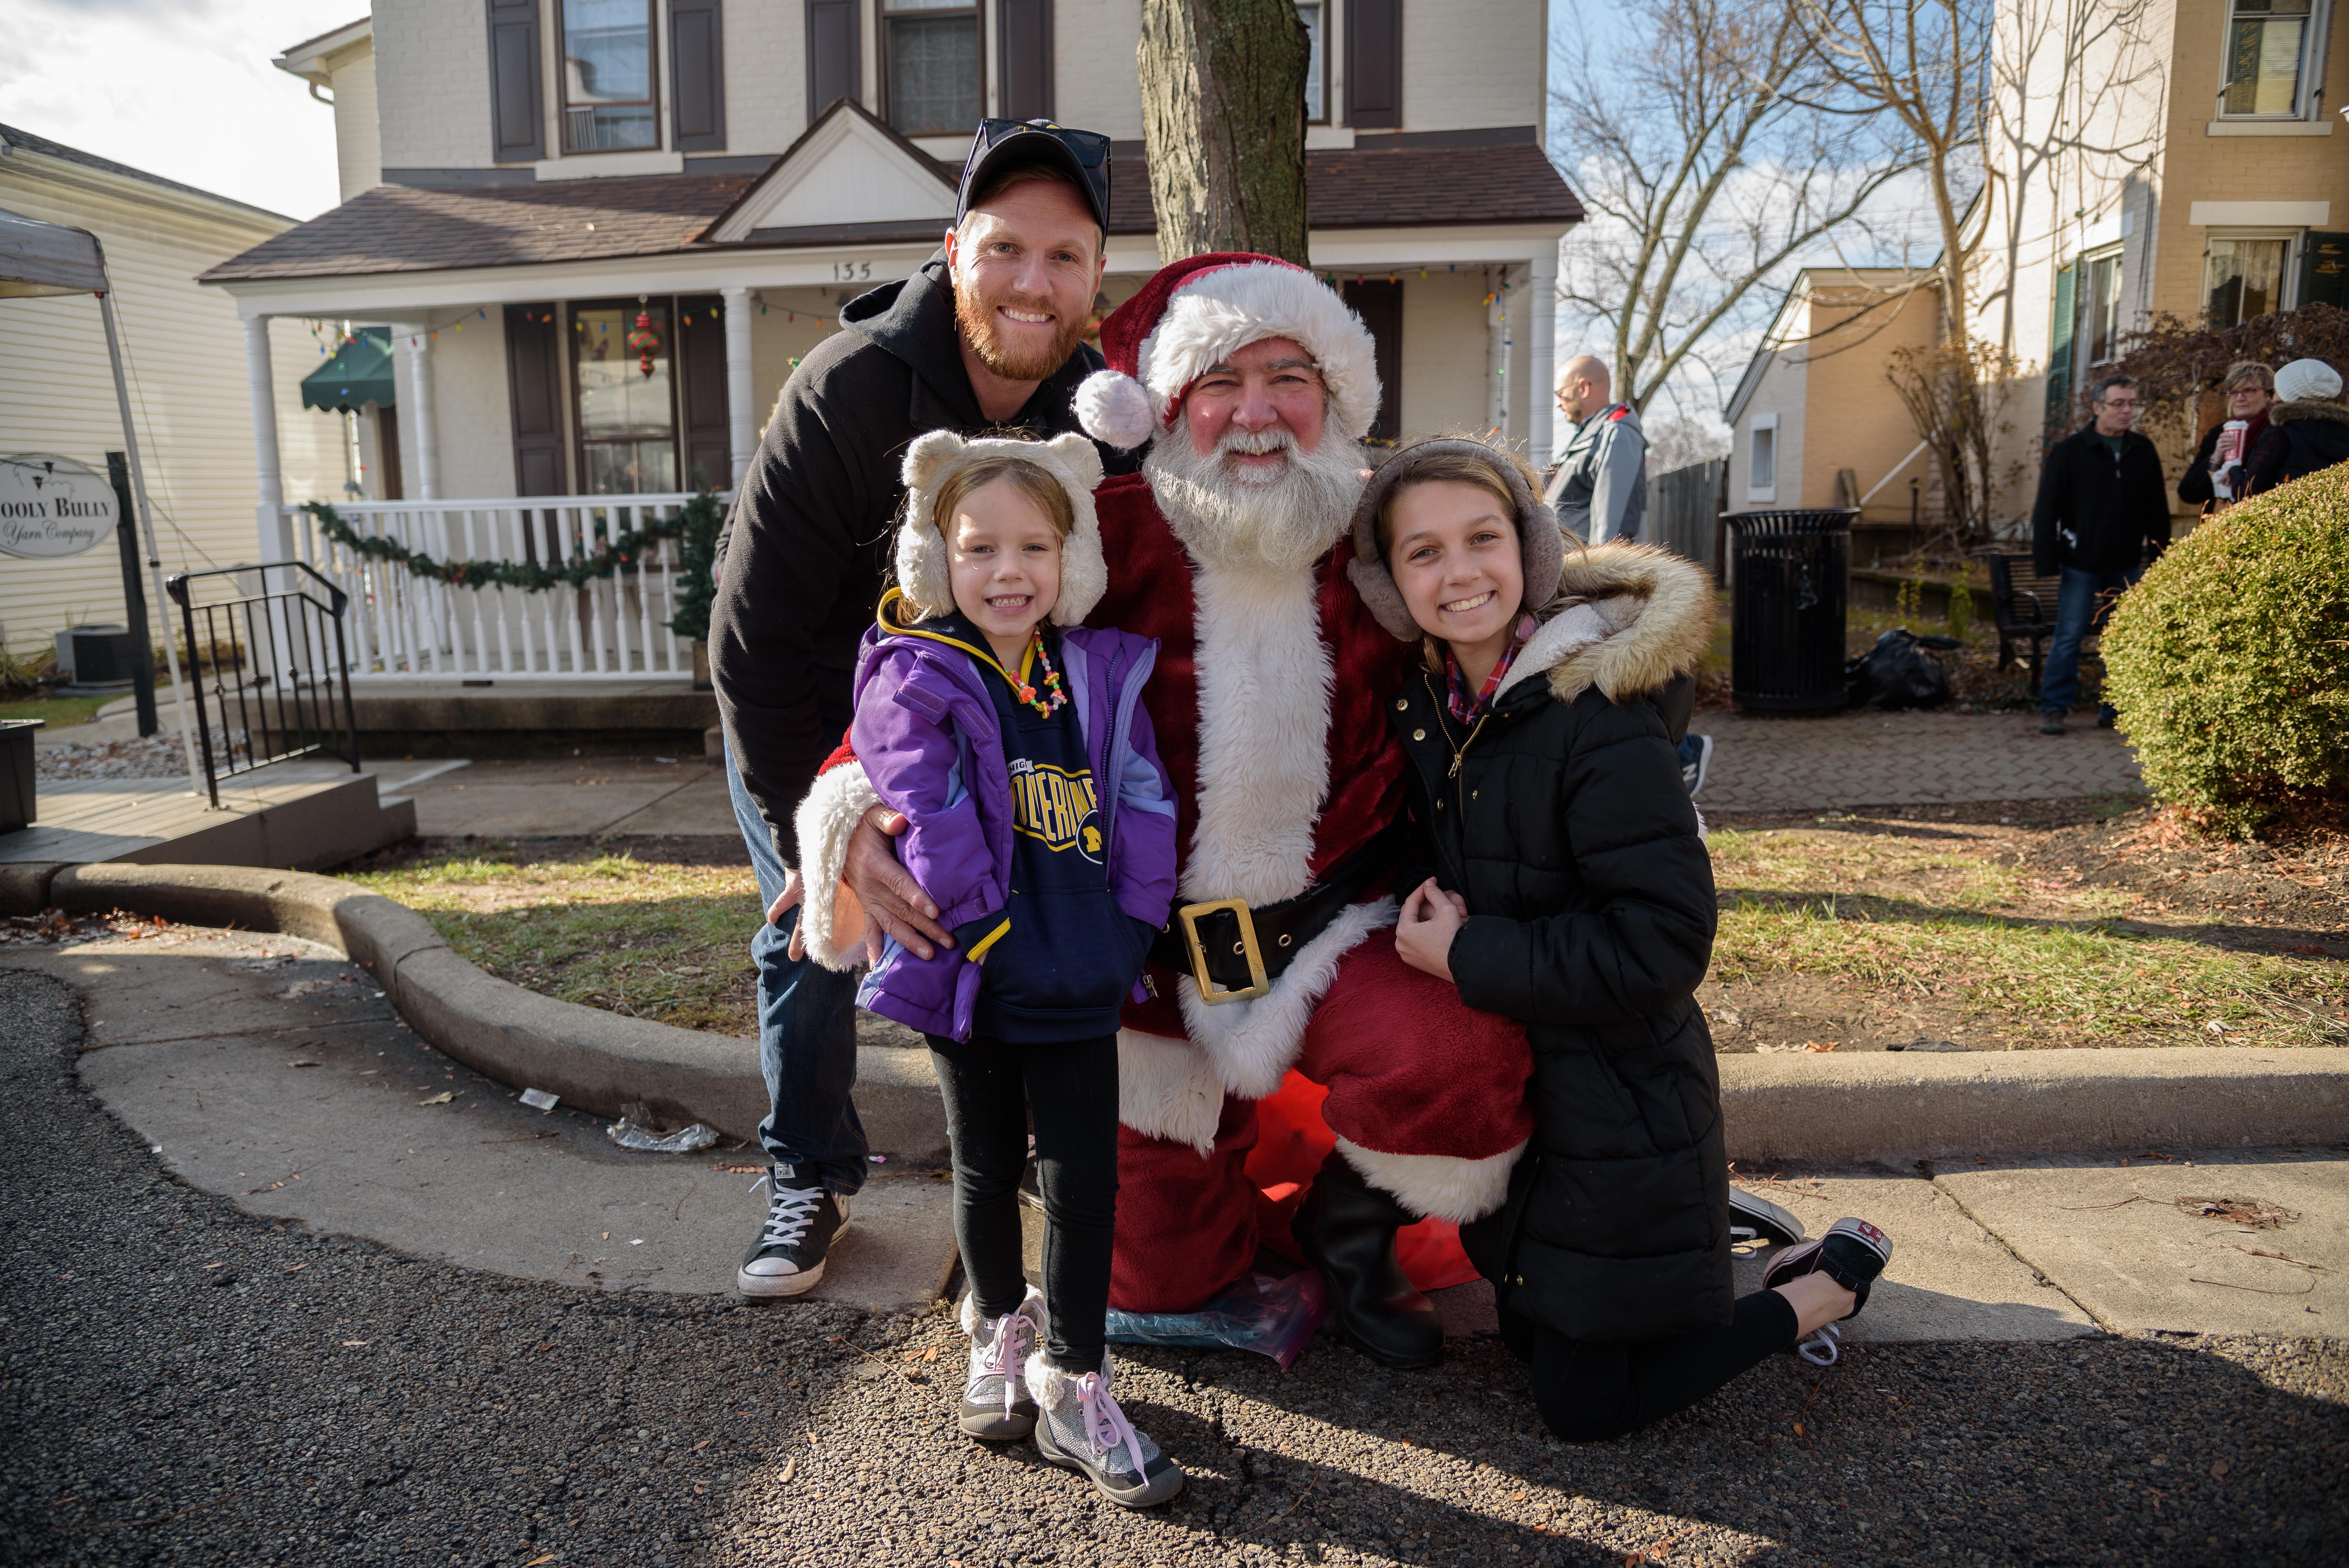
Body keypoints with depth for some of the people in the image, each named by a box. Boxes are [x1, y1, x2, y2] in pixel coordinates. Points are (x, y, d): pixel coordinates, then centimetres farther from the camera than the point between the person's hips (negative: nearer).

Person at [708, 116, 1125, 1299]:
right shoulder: (847, 391, -30)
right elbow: (755, 642, -27)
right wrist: (814, 835, -26)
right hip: (807, 704, -2)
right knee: (810, 928, 0)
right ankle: (809, 1178, 20)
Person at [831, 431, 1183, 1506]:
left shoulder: (1102, 672, 2)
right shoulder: (914, 681, -10)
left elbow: (1143, 806, 2)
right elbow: (926, 823, -16)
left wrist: (1124, 929, -4)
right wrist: (990, 933, -17)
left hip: (1081, 982, 2)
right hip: (969, 979, -2)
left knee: (1084, 1177, 6)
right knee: (985, 1168, 17)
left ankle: (1072, 1382, 23)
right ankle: (999, 1330, 41)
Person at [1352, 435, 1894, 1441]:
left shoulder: (1598, 718, -24)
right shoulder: (1424, 703, -2)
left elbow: (1663, 941, -26)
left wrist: (1466, 955, -22)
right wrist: (1423, 920, -4)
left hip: (1619, 1103, -7)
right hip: (1506, 1085, 7)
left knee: (1584, 1406, 5)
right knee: (1530, 1337, 22)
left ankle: (1831, 1281, 20)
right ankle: (1713, 1214, 38)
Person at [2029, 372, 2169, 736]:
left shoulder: (2144, 452, 7)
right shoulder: (2069, 451, -5)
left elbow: (2157, 511, 12)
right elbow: (2046, 509, -7)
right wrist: (2046, 561, -13)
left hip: (2127, 565, 4)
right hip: (2081, 563, -4)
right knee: (2069, 637, -4)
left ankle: (2114, 711, 14)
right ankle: (2053, 709, 3)